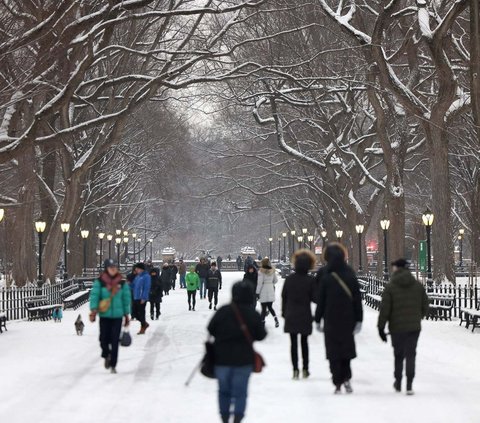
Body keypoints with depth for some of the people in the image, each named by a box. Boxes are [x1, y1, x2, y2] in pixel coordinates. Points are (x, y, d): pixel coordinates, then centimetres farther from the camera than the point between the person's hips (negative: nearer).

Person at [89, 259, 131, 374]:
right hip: (104, 315, -1)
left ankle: (113, 365, 5)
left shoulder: (122, 283, 4)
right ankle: (106, 356, 34)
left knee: (115, 341, -3)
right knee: (104, 338, 2)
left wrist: (127, 315, 11)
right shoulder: (99, 282, -2)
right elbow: (94, 295, -8)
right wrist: (93, 310, -20)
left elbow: (126, 299, 10)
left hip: (117, 316, 1)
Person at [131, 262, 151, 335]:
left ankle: (143, 328, 11)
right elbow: (134, 285, 20)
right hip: (136, 298, 9)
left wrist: (143, 298, -21)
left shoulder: (146, 276, -14)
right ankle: (144, 324, 28)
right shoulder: (137, 276, 13)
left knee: (141, 313, -1)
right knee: (135, 312, 11)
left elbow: (146, 288, -18)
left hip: (142, 299, -9)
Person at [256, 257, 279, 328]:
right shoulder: (273, 270, 3)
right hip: (271, 290, 5)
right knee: (270, 307, 15)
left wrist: (257, 292, -9)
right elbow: (276, 280, 11)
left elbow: (260, 283, -14)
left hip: (263, 292, -5)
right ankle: (276, 319, -2)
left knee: (264, 308, 2)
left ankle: (262, 321, 7)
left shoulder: (261, 271, -14)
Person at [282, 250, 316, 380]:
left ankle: (295, 370, 0)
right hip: (305, 316, -1)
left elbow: (284, 296, 3)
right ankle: (305, 369, 16)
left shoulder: (289, 279, -4)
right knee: (304, 342, 13)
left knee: (293, 342, 5)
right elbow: (314, 298, -10)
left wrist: (284, 312, 13)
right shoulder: (310, 280, -11)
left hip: (291, 316, 1)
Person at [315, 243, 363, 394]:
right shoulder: (350, 275, -2)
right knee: (346, 347, 15)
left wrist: (318, 320, 4)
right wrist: (358, 320, 5)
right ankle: (346, 379, 0)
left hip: (331, 320, -2)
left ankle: (338, 384, 1)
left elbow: (320, 300, -4)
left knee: (333, 352, 5)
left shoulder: (324, 276, -8)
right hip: (348, 319, 2)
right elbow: (357, 299, 0)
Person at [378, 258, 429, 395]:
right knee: (410, 355, 5)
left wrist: (381, 327, -2)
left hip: (397, 328, -2)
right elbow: (425, 306, 6)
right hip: (414, 327, 2)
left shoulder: (390, 287, -9)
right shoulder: (418, 286, 1)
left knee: (398, 355, 14)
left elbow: (384, 310, -10)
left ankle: (398, 383, 24)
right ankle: (409, 385, -4)